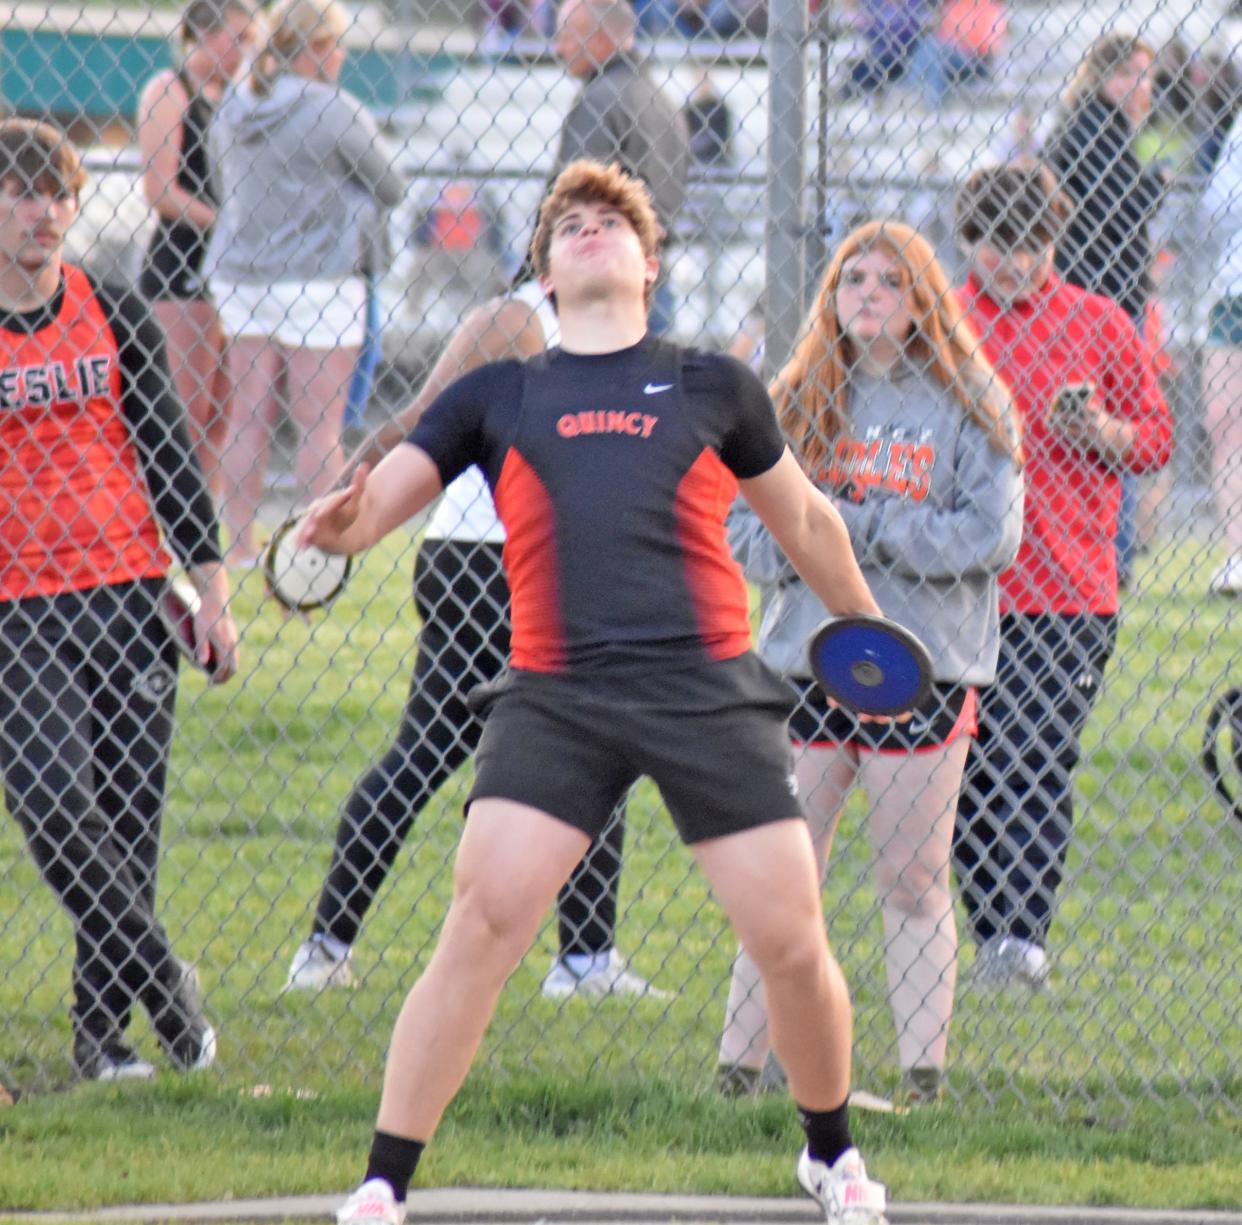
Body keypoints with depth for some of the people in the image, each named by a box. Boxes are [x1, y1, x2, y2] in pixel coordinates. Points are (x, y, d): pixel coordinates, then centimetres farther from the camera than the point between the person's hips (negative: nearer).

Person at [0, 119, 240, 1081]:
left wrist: (212, 591, 5)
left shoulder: (115, 316, 8)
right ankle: (168, 988, -7)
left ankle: (102, 1033, 11)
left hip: (126, 592, 3)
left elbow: (170, 456, 10)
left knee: (130, 816, 2)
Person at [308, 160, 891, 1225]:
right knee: (483, 922, -15)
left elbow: (803, 518, 28)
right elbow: (372, 503, 9)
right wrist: (342, 523, -15)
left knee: (792, 943, -3)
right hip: (556, 693, -1)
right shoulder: (495, 397, 14)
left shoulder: (713, 386, 15)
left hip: (709, 687, 1)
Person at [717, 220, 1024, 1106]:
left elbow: (990, 536, -9)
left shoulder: (969, 408, 0)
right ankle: (741, 1067, 6)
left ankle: (924, 1076, 8)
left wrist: (855, 521, -12)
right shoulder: (796, 403, 8)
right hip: (807, 663, 2)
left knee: (916, 887, 3)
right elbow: (746, 534, 5)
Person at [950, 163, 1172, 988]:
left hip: (1068, 589, -2)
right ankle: (992, 933, 11)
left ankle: (1025, 936, -14)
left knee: (1039, 765, -11)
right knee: (971, 770, 2)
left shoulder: (1099, 324, 7)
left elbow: (1155, 438, 11)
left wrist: (1101, 433, -10)